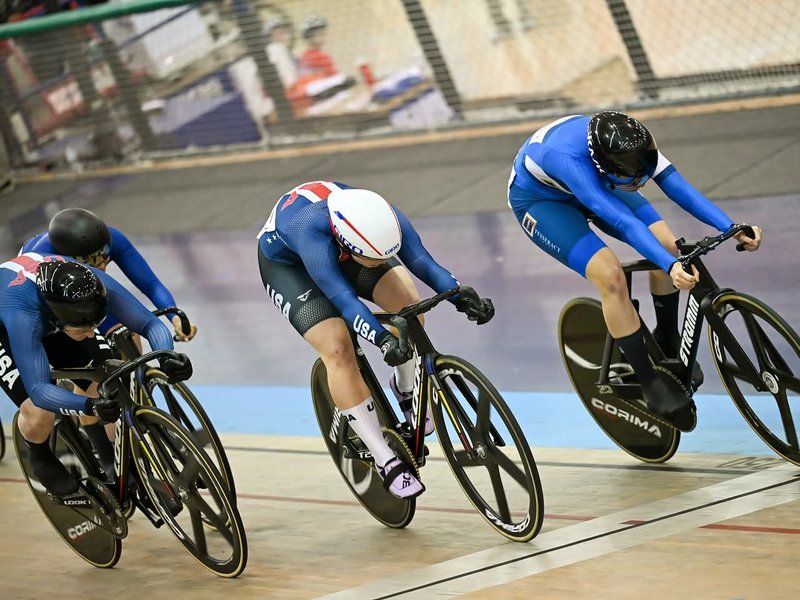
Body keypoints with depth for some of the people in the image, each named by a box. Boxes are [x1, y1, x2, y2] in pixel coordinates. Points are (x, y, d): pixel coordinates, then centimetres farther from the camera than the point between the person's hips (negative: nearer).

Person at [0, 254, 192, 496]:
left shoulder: (97, 285, -35)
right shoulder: (22, 313, -46)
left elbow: (151, 324, -30)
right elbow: (39, 390, -49)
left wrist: (168, 359, -51)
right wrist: (91, 406, -65)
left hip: (50, 321, 5)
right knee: (39, 413, -23)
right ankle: (40, 457, 11)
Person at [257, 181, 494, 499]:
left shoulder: (383, 216, -33)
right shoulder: (311, 230, -45)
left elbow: (422, 261, -35)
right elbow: (342, 296, -50)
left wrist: (462, 295, -50)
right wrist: (383, 339, -62)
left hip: (340, 250, 4)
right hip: (285, 262, -4)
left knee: (408, 304, -18)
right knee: (338, 348, -21)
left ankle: (406, 389, 12)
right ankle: (387, 463, -13)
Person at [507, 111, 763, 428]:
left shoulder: (629, 141, -30)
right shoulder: (568, 159, -45)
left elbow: (675, 184, -32)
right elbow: (624, 221, -52)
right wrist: (671, 267, -61)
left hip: (592, 181, 6)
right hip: (538, 198, -6)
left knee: (666, 244, -13)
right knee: (610, 276, -26)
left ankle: (668, 345, 10)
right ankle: (651, 384, -12)